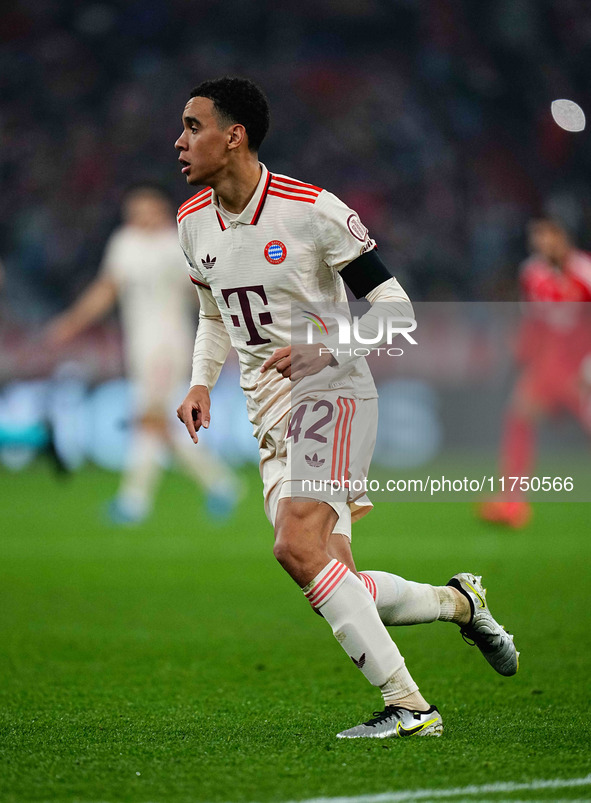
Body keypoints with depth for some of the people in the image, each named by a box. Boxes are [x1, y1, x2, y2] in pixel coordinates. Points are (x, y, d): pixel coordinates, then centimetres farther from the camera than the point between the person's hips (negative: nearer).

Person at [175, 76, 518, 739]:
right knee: (334, 587, -2)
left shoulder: (312, 210, -13)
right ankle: (457, 601, 24)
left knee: (297, 546, -25)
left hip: (331, 394, -7)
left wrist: (325, 348, -23)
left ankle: (408, 707, -21)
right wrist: (200, 383, 7)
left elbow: (395, 306, -9)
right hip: (270, 417, 7)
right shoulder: (193, 222, 8)